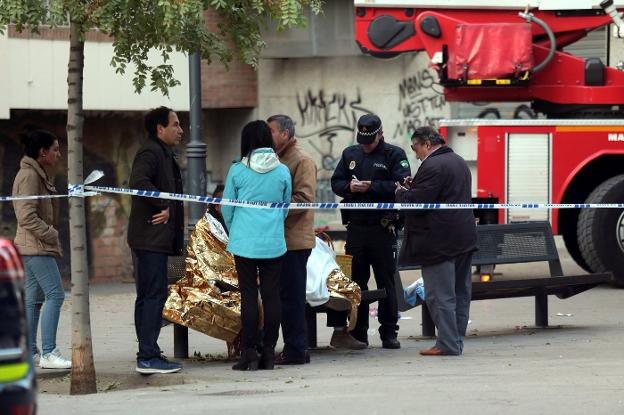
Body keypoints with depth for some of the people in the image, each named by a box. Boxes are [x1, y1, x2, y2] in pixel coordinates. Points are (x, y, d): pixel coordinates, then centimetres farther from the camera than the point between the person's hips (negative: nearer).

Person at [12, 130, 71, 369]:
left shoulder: (36, 175, 17)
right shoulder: (29, 176, -14)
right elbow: (27, 216, -21)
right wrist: (50, 234, -16)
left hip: (34, 247, 11)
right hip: (36, 247, -11)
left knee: (34, 299, 10)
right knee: (55, 295, -13)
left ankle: (29, 352, 11)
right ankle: (48, 353, -16)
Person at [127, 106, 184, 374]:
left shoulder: (164, 154, 22)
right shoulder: (150, 152, -12)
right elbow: (139, 181, -29)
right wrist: (163, 207, -22)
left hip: (155, 239, 11)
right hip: (150, 238, -11)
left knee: (147, 296, 11)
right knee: (154, 294, -12)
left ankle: (147, 356, 14)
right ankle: (148, 357, -13)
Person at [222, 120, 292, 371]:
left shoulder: (238, 171, -7)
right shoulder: (282, 171, -1)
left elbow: (227, 208, 4)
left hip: (244, 243, -2)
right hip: (274, 242, 2)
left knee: (249, 296, 1)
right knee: (271, 295, 5)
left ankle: (249, 353, 0)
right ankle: (268, 352, 7)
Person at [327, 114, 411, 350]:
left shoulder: (394, 155, -2)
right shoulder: (350, 154, 13)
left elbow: (401, 186, -13)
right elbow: (336, 183, 14)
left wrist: (372, 187, -19)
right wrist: (349, 186, -8)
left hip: (383, 227, -4)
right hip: (356, 227, 4)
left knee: (386, 281, 2)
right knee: (355, 281, 5)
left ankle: (389, 333, 7)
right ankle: (358, 334, 10)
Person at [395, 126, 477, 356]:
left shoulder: (433, 167, -17)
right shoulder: (459, 162, 16)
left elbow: (417, 203, -21)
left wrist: (402, 191, 0)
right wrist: (413, 187, 16)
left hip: (440, 241, -10)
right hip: (464, 239, 10)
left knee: (440, 295, -5)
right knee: (461, 292, 12)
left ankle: (448, 344, -6)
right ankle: (456, 340, 17)